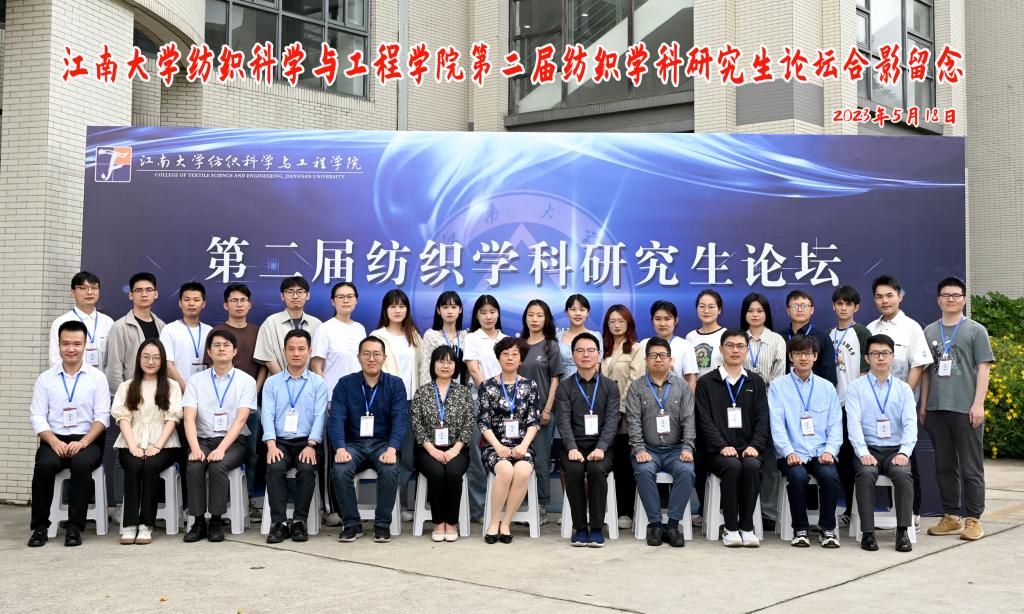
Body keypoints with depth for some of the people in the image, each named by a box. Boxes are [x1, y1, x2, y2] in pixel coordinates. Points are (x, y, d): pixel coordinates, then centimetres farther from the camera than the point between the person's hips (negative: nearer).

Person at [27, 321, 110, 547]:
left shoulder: (97, 377, 7)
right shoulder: (45, 378, 10)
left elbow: (102, 416, 0)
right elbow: (37, 416, 4)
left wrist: (83, 442, -15)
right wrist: (54, 442, -14)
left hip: (87, 440, -1)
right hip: (54, 439, 1)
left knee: (82, 463, -34)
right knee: (45, 464, -31)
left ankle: (74, 527, -23)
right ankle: (40, 526, -16)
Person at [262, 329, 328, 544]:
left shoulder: (318, 383, 10)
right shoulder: (271, 383, 13)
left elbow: (319, 416, -1)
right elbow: (267, 415, 1)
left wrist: (311, 445, -16)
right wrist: (271, 445, -15)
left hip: (307, 442, -1)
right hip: (280, 442, 1)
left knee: (307, 468, -31)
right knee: (274, 467, -30)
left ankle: (300, 521, -18)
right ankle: (279, 522, -22)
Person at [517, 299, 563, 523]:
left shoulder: (550, 346, 2)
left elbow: (555, 380, -2)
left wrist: (547, 410, -9)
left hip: (541, 410, -3)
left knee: (540, 460, -1)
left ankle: (542, 506, 6)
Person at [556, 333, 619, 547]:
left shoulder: (610, 386, 11)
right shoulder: (564, 387, 10)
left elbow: (612, 421, -1)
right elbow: (564, 421, -3)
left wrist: (600, 448, -19)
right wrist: (572, 448, -21)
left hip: (601, 446, 0)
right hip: (574, 446, 0)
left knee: (597, 469, -32)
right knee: (573, 470, -31)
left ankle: (597, 528, -20)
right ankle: (579, 527, -17)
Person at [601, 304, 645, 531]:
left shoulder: (636, 349, 0)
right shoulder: (604, 350, 17)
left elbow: (635, 382, -8)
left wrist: (621, 408, -14)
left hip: (625, 415, -5)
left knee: (625, 463, -1)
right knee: (611, 462, 6)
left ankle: (627, 512, 4)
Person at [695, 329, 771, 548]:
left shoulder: (756, 382, 17)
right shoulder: (706, 383, 10)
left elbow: (762, 419, 8)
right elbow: (705, 421, 0)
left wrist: (755, 446, -10)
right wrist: (722, 446, -15)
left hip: (749, 449, 2)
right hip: (719, 451, -2)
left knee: (751, 466, -32)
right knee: (732, 466, -33)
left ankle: (747, 527, -23)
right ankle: (731, 528, -23)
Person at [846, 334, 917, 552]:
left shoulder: (903, 389, 14)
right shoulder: (856, 387, 8)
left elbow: (910, 424, 2)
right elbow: (854, 423, -3)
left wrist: (904, 452, -15)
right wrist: (863, 453, -18)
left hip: (896, 450, 1)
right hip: (868, 449, -1)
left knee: (903, 473, -31)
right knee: (866, 473, -32)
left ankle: (903, 531, -23)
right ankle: (867, 532, -25)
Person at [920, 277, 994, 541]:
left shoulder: (975, 330, 3)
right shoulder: (929, 332, 12)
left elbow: (983, 369, -2)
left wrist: (978, 404, -10)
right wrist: (923, 404, 11)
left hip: (965, 410, -4)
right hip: (936, 409, 4)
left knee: (971, 468, 0)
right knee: (944, 467, 10)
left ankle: (973, 519, 7)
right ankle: (950, 517, 19)